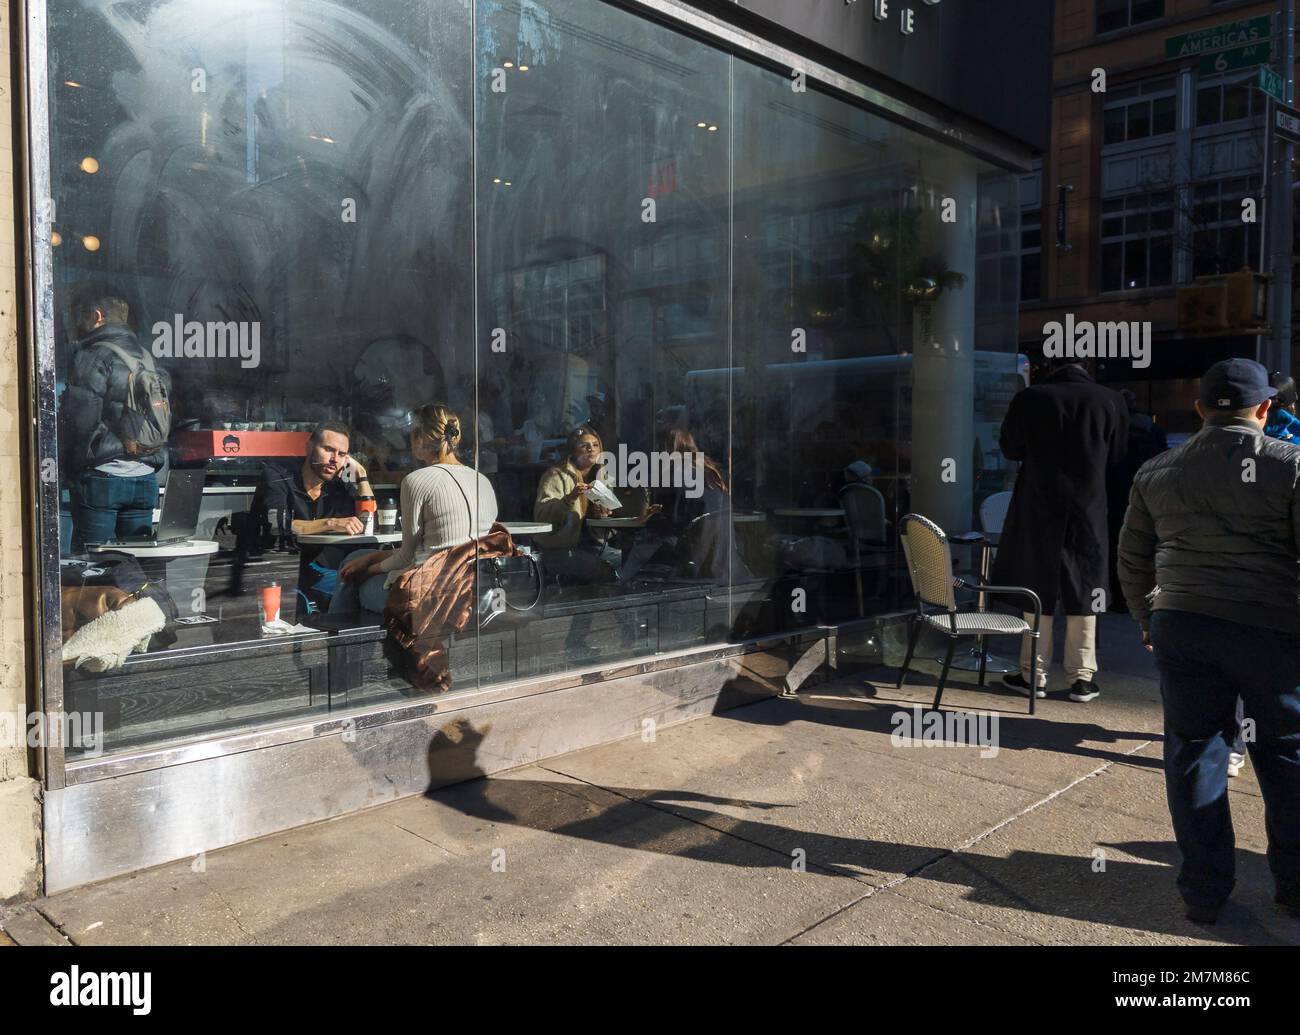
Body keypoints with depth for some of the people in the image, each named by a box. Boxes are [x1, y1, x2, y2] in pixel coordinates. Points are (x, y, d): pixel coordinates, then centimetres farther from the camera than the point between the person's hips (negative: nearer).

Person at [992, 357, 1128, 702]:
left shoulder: (1029, 398, -10)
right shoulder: (1110, 401, -5)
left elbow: (1010, 449, 2)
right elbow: (1116, 454, 7)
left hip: (1039, 508, -1)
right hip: (1088, 509, 1)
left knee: (1037, 588, 8)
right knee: (1083, 592, 9)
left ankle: (1034, 674, 13)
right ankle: (1082, 678, 13)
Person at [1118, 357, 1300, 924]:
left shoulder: (1156, 473, 8)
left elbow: (1132, 560, 14)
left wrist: (1149, 621, 25)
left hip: (1181, 625, 3)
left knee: (1193, 751, 9)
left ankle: (1205, 892, 16)